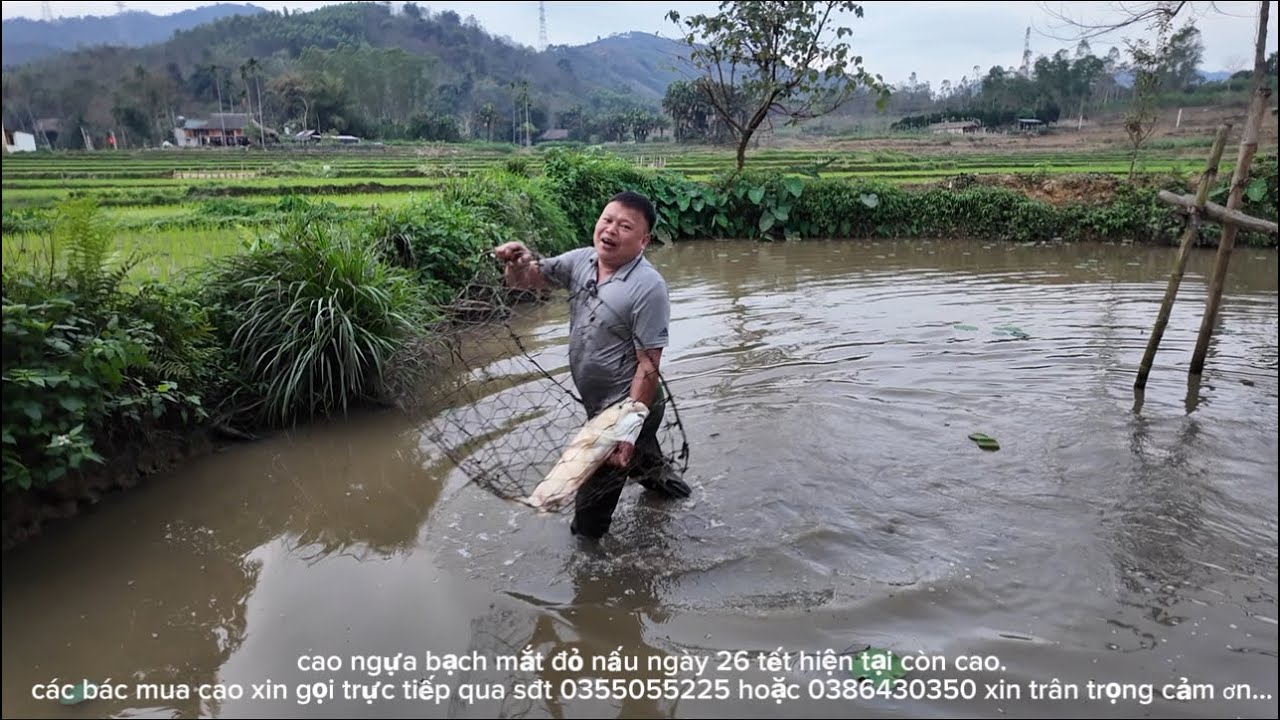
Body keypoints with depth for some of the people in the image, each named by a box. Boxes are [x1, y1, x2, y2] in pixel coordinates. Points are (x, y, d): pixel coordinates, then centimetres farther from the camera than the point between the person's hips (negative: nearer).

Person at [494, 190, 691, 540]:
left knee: (590, 516, 1)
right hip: (599, 404, 8)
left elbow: (649, 365, -24)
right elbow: (526, 280, 6)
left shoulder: (648, 287, -23)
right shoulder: (581, 260, -2)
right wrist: (518, 260, -18)